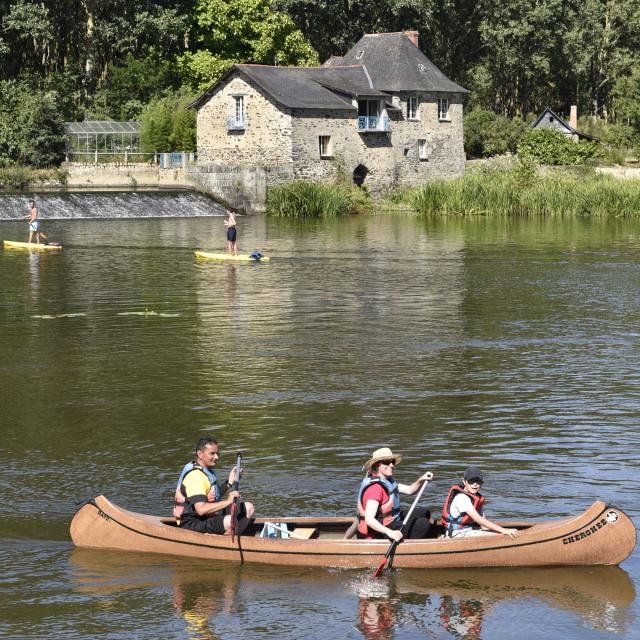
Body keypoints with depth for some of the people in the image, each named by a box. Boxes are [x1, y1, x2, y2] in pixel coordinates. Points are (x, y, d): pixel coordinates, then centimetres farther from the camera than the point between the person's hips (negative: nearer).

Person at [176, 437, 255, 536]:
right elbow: (201, 509, -33)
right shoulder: (195, 476, -23)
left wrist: (229, 482, 10)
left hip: (208, 515, 11)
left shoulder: (207, 470, 12)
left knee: (248, 508, 8)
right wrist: (228, 501, -33)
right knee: (230, 521, -36)